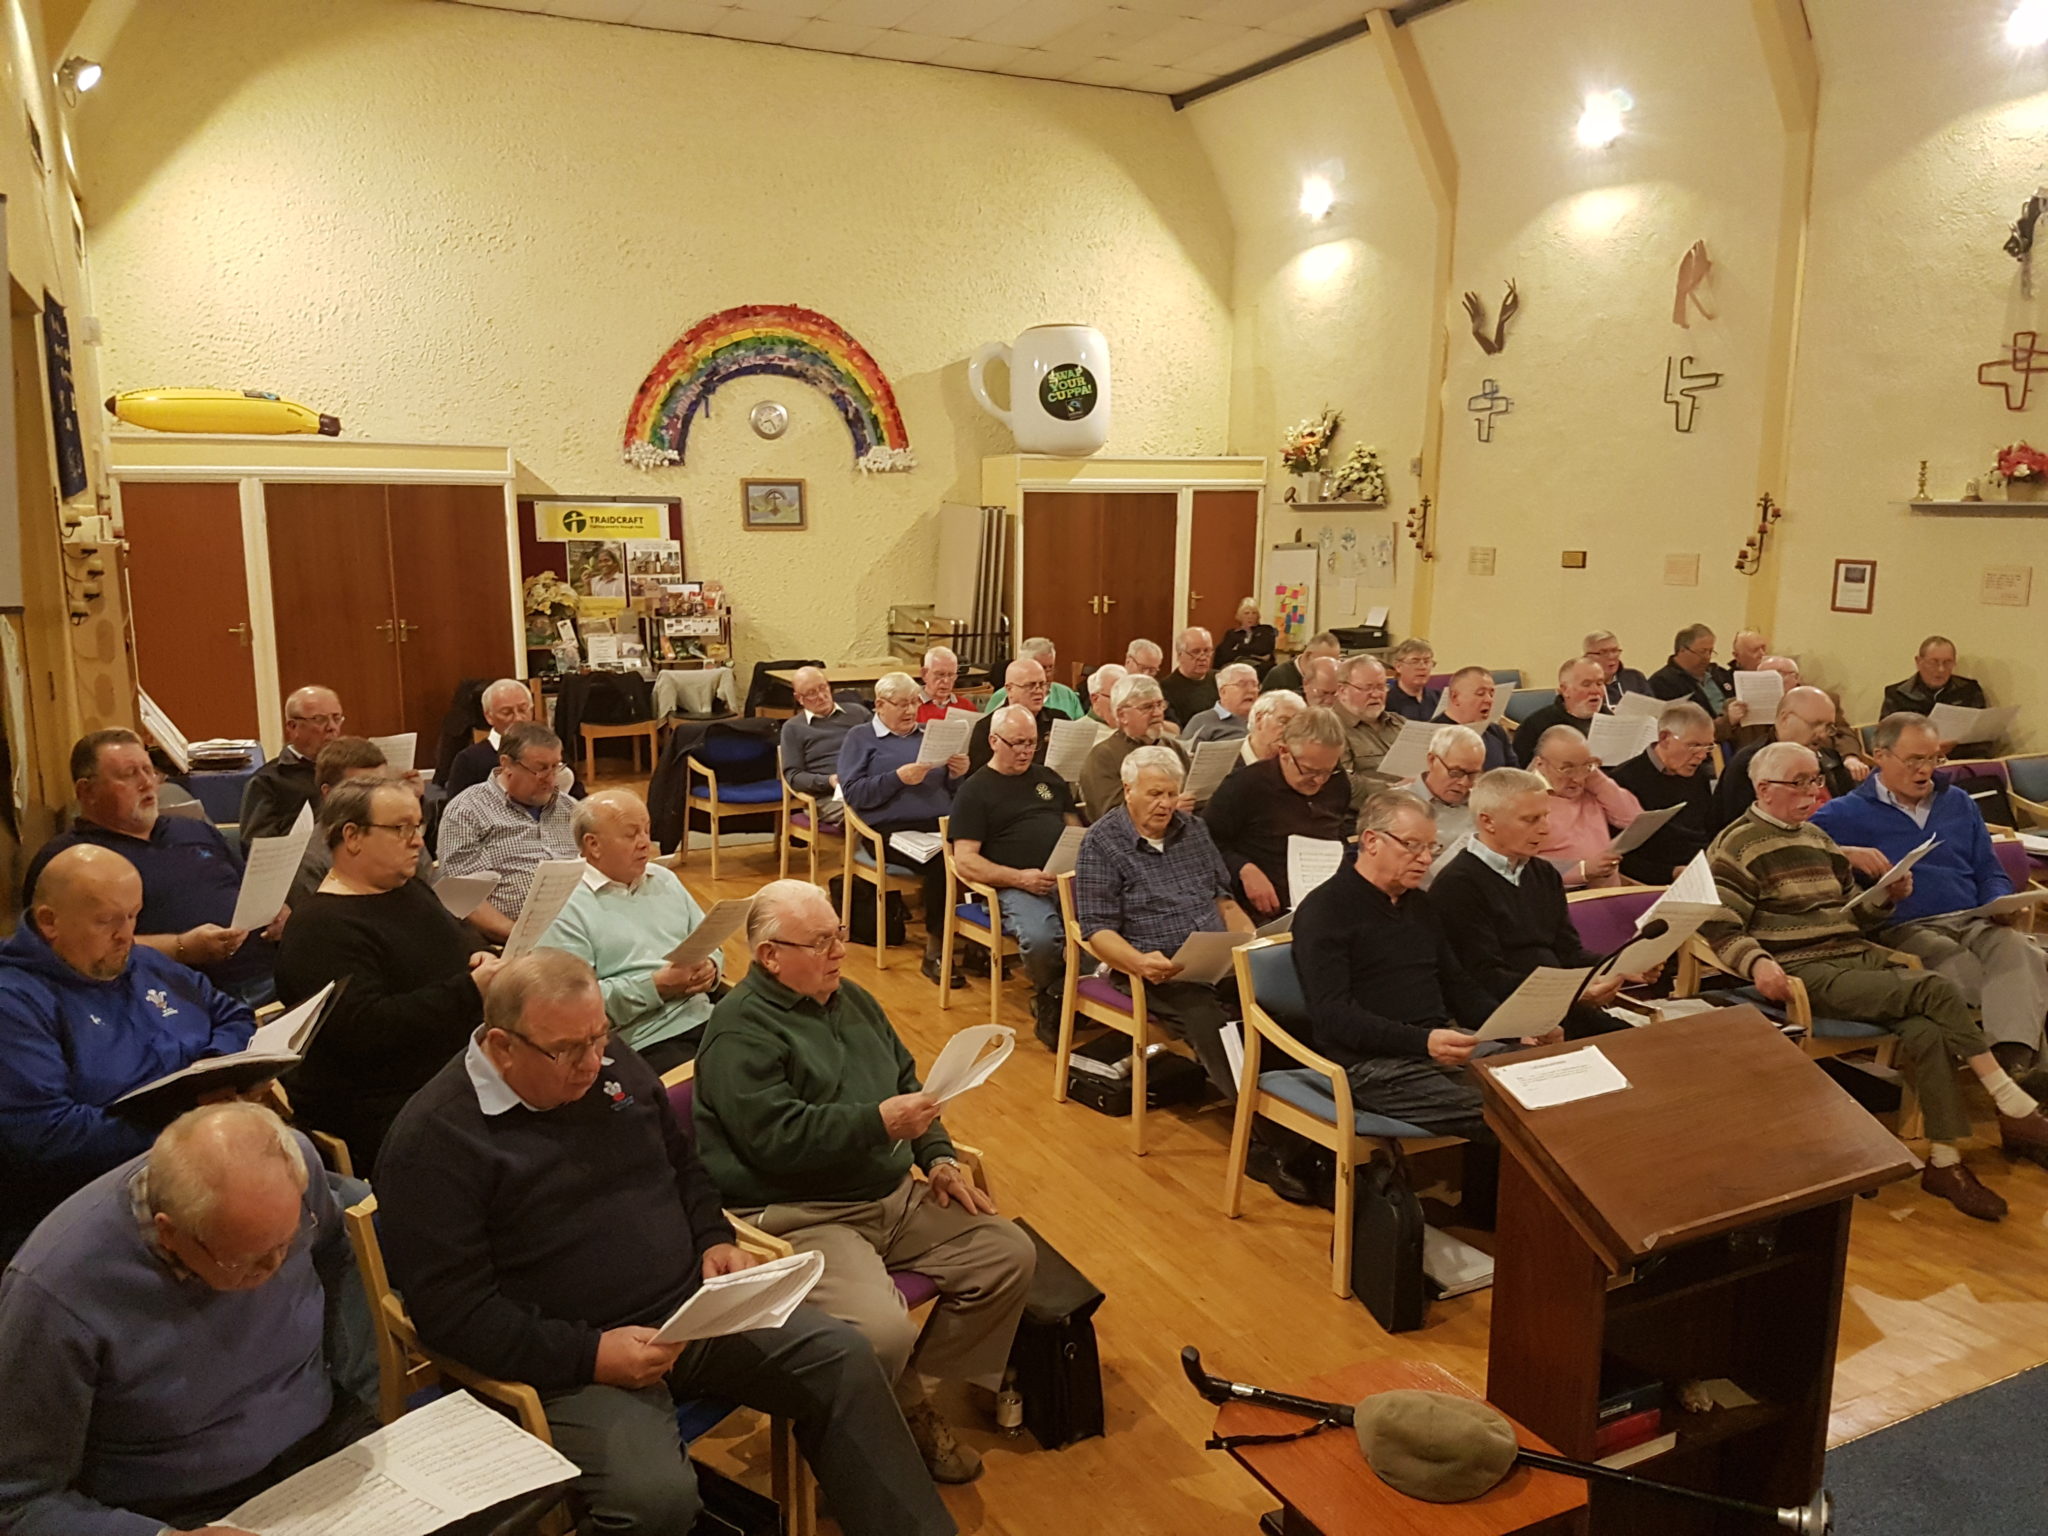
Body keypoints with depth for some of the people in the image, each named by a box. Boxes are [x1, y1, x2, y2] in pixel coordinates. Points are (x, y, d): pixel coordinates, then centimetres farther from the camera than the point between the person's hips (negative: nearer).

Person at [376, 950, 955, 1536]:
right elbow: (452, 1310, -16)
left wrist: (715, 1239, 3)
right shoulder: (433, 1138, -14)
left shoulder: (614, 1064, 6)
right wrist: (588, 1354, -23)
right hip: (572, 1359, -6)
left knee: (844, 1357, -6)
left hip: (694, 1307, 6)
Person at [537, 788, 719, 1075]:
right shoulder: (567, 907, -4)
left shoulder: (665, 879, 18)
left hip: (705, 1019, 7)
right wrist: (655, 987, -15)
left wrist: (710, 967, -2)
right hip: (644, 1044, -7)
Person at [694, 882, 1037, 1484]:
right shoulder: (740, 1030, -13)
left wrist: (939, 1158, 8)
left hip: (896, 1198, 9)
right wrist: (878, 1122, -24)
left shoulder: (851, 999, 14)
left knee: (1010, 1253, -1)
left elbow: (907, 1082, 22)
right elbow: (776, 1139, -23)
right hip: (800, 1218, -8)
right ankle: (905, 1414, 6)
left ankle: (916, 1392, 9)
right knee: (883, 1332, -30)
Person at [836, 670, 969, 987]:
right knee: (942, 861, -35)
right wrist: (898, 777, -12)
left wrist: (957, 774, 1)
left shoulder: (927, 734, 25)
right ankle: (934, 952, -22)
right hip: (891, 829, -4)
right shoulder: (860, 738, 12)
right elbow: (852, 792, -2)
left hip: (940, 823, 4)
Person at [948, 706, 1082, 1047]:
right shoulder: (974, 791, 7)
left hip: (1066, 877, 4)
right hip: (1014, 887, -4)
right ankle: (1047, 1002, -4)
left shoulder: (1048, 778, 24)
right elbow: (965, 860, -2)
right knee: (1041, 938, -37)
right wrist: (1020, 878, -16)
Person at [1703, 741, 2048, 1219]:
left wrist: (1887, 896, 7)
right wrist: (1756, 963, -29)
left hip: (1860, 959, 7)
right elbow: (1719, 929, -10)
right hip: (1806, 972, -7)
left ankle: (1945, 1162, -19)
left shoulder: (1817, 838, 22)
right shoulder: (1736, 845, -2)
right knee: (1936, 990, -24)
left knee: (1925, 1030, -22)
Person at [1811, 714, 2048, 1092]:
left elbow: (1990, 874, 24)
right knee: (1970, 972, -36)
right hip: (1904, 930, -3)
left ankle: (2015, 1061, -44)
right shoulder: (1846, 813, 6)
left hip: (1973, 921, 4)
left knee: (2018, 948, -32)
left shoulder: (1959, 803, 23)